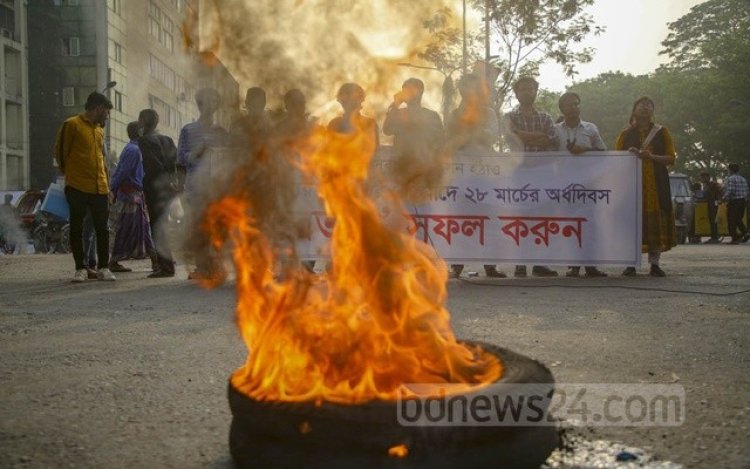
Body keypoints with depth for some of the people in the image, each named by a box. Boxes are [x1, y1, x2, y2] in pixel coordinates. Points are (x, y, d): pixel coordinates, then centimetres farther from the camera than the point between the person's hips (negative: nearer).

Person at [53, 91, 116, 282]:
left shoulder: (99, 130, 17)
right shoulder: (72, 124, -4)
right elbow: (61, 152, 0)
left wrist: (105, 182, 15)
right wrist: (68, 175, 8)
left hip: (100, 188, 6)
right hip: (77, 187, -5)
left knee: (102, 229, 4)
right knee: (77, 229, 2)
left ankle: (103, 268, 11)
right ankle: (80, 268, 9)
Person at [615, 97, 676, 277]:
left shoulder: (662, 132, 10)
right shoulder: (626, 134, 11)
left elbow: (671, 158, 4)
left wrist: (651, 157, -13)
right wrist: (630, 154, -10)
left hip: (656, 183, 0)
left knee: (655, 220, -4)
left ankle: (655, 264, 1)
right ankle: (631, 263, -1)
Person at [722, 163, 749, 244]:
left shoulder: (730, 179, -12)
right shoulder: (743, 179, 12)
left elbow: (729, 191, -21)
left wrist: (723, 198, -8)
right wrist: (745, 200, 20)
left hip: (733, 202, -7)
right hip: (742, 202, 7)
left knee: (731, 221, 1)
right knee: (738, 220, 19)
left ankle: (735, 238, 1)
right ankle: (745, 232, -1)